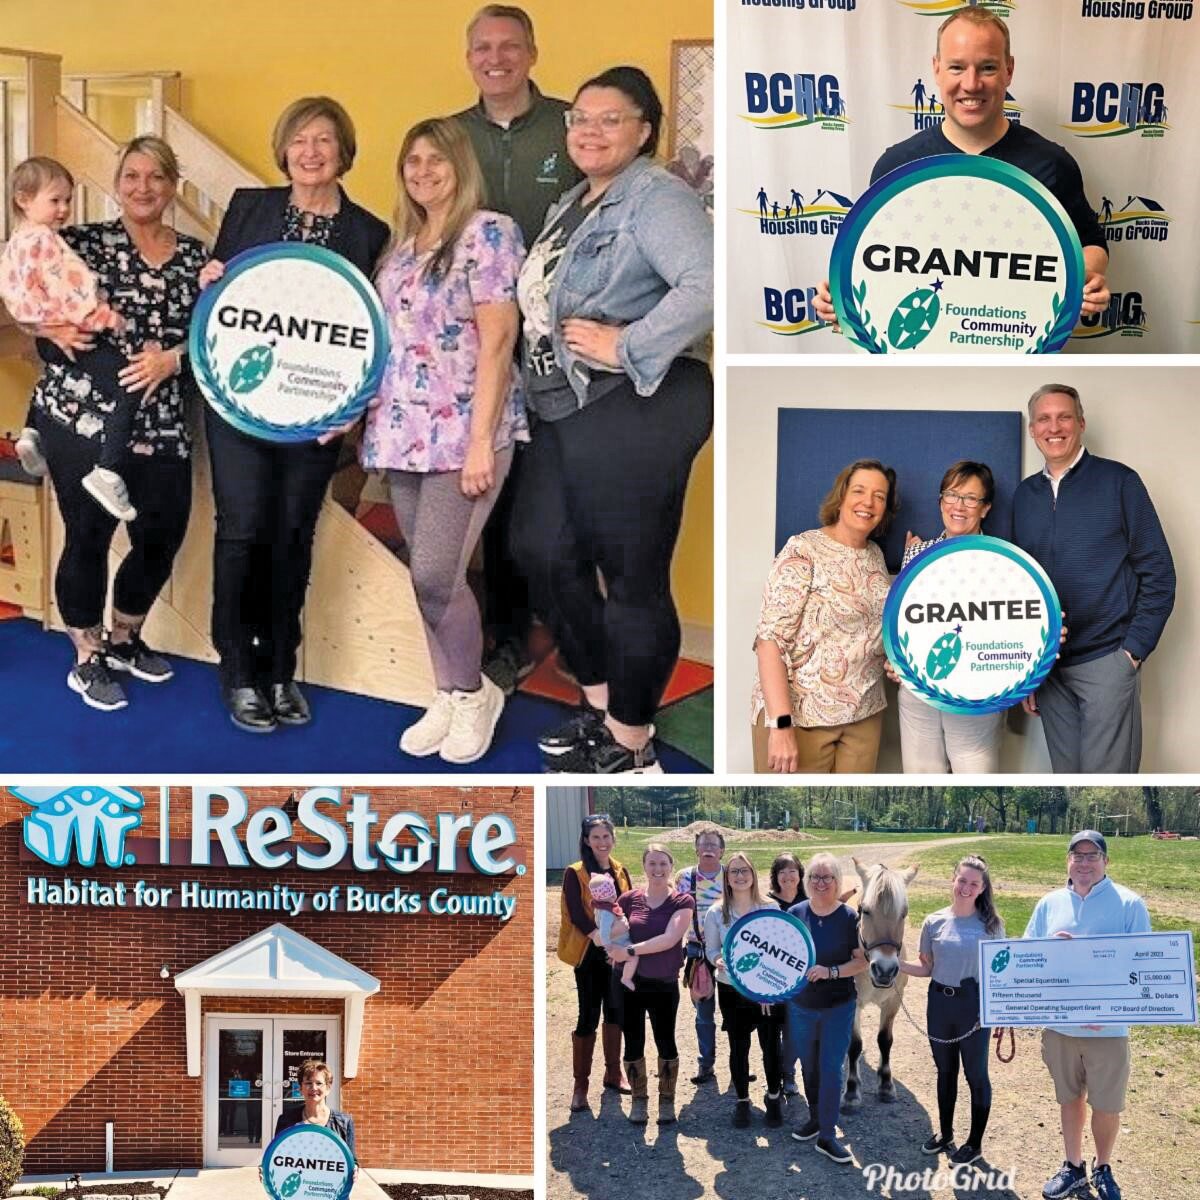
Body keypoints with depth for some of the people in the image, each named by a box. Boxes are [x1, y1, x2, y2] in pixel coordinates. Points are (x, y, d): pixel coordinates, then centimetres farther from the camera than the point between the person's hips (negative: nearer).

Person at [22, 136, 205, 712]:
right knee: (88, 536, 3)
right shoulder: (83, 241, 0)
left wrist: (172, 359, -14)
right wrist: (51, 327, -20)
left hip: (162, 424, 4)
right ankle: (87, 659, 22)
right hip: (80, 417, -4)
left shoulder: (194, 255, 9)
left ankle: (123, 639, 34)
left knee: (162, 537, 8)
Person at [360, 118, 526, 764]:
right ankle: (447, 697, 22)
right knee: (425, 576, 9)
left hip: (463, 432, -7)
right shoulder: (402, 245, 16)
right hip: (403, 432, 7)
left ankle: (474, 692, 11)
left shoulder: (488, 232, -6)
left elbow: (497, 339, -12)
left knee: (435, 574, -11)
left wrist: (482, 441, -17)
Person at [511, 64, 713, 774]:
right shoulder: (571, 205, 20)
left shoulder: (656, 198, -10)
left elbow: (706, 286, -27)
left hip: (635, 410, -10)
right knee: (543, 552, 14)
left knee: (633, 575, -2)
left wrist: (627, 347, -23)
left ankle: (630, 744, 11)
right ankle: (602, 704, 30)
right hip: (568, 410, 10)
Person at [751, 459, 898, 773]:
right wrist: (781, 724, -25)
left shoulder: (876, 555, 9)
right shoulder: (803, 551, -11)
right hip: (800, 714, -6)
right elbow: (770, 639, -17)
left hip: (864, 714, 6)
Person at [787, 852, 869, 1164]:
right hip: (800, 1006, 3)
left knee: (832, 1069, -3)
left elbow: (862, 961, -8)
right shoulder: (795, 913, -2)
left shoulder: (849, 917, -9)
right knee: (809, 1067, 16)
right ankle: (816, 1118, 34)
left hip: (838, 1007, -3)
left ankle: (827, 1135, 4)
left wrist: (831, 971, -22)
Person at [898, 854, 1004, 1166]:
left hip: (974, 1007, -3)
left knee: (976, 1074, 7)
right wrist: (896, 963, -12)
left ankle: (974, 1142, 22)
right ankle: (945, 1134, 34)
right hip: (940, 1004, 3)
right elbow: (927, 968, 4)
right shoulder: (934, 922, -1)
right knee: (945, 1071, 17)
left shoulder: (991, 925, -6)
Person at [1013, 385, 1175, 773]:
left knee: (1105, 773, -5)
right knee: (1065, 773, 11)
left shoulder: (1118, 481, -3)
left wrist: (1133, 650, -9)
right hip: (1045, 665, 4)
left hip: (1107, 659, -4)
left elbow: (1158, 573, -4)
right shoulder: (1024, 494, 9)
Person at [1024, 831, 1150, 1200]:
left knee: (1107, 1105, 9)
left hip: (1108, 1027, -3)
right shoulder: (1049, 904, 3)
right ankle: (1073, 1168, 34)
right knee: (1069, 1098, 17)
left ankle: (1103, 1169, 32)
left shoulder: (1129, 904, -7)